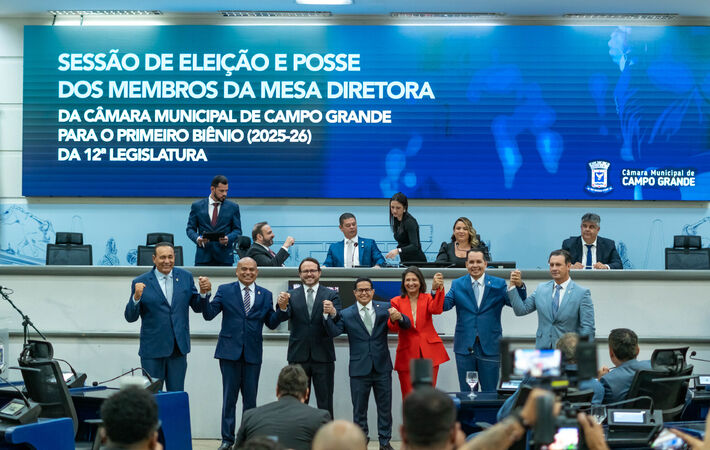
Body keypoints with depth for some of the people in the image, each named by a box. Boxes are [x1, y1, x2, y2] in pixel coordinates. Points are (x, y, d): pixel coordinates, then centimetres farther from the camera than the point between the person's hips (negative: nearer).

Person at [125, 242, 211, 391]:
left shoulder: (186, 277, 5)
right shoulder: (141, 282, -5)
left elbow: (197, 307, 9)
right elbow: (130, 317, -6)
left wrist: (205, 292, -10)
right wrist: (136, 297, -23)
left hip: (178, 348, 3)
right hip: (152, 350, -2)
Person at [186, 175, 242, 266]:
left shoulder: (233, 207, 9)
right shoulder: (197, 206, 9)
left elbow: (237, 230, 8)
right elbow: (190, 228, 9)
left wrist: (228, 238, -13)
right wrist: (197, 238, -12)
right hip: (203, 256, 0)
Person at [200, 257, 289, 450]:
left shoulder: (265, 295, 9)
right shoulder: (225, 291, 4)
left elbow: (272, 323, 6)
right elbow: (209, 315, -3)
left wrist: (282, 308, -11)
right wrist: (205, 295, -18)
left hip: (253, 353, 2)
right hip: (230, 351, -2)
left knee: (250, 398, 6)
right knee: (229, 397, 2)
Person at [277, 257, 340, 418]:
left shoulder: (331, 295, 3)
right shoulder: (291, 295, 6)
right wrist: (282, 305, -33)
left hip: (323, 356, -1)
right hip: (298, 356, 1)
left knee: (325, 404, 2)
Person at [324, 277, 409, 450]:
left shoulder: (384, 308, 2)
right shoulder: (346, 314, 1)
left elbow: (406, 325, -5)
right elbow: (333, 332, -12)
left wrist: (399, 317, -28)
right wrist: (331, 315, -30)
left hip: (382, 366, 1)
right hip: (359, 369, -1)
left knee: (385, 407, 8)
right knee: (359, 409, 8)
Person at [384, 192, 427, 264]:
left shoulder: (410, 222, -17)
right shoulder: (396, 220, 7)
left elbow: (414, 246, -28)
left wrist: (398, 250, -42)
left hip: (416, 261, -8)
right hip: (405, 262, 8)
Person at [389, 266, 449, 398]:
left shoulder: (428, 298, 6)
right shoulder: (396, 302, 7)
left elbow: (436, 309, -17)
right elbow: (393, 328, -4)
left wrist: (438, 288, -33)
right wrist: (394, 319, -28)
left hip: (429, 353, 0)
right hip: (407, 354, 0)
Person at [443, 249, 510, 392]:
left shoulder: (499, 284, 3)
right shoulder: (457, 284, 7)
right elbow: (444, 305, -5)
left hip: (489, 347, -1)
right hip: (465, 347, 1)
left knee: (490, 392, 4)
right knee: (466, 392, 8)